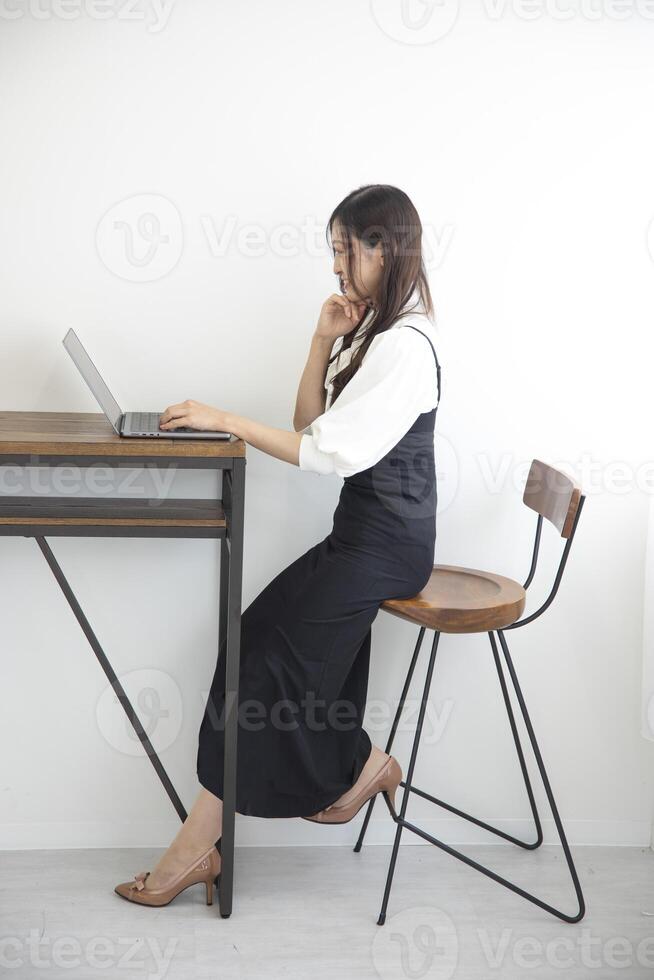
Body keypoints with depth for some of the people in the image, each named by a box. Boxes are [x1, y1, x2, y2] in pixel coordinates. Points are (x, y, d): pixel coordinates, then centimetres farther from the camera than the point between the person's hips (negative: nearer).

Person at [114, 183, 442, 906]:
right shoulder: (371, 330, 17)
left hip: (386, 541, -9)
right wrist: (324, 342, 0)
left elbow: (335, 452, -22)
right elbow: (312, 425, 13)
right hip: (363, 530, 9)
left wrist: (227, 422, -19)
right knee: (259, 641, -5)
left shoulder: (405, 345, -16)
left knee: (268, 652, -15)